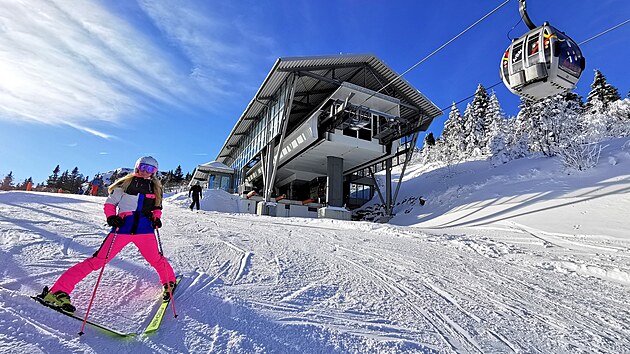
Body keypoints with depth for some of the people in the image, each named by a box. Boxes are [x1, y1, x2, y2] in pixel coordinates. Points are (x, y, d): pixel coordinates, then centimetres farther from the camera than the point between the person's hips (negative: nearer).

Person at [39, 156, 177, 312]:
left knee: (156, 260, 4)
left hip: (144, 229, 2)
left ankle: (169, 282, 29)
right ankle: (58, 291, 4)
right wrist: (111, 217, -7)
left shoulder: (155, 188, 14)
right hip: (123, 227, -2)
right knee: (98, 260, -6)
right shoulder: (125, 184, 6)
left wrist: (156, 218, 2)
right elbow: (109, 203, 11)